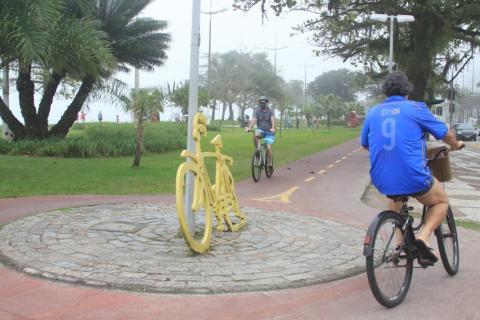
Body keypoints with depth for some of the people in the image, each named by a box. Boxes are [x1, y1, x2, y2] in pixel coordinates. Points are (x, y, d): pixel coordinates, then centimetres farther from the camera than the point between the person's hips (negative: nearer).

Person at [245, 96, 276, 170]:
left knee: (268, 148, -15)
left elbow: (273, 120, -26)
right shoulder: (256, 111, -4)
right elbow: (253, 120, -19)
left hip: (269, 131, -2)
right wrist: (249, 128, -39)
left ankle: (270, 164, 2)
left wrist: (273, 128, -45)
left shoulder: (270, 111, -9)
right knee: (255, 135, -34)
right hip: (260, 130, 2)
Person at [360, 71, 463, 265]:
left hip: (381, 180, 4)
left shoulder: (373, 112, 8)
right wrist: (455, 145, 29)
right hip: (413, 179, -4)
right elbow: (446, 134, 6)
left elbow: (365, 144, 21)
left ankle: (399, 240, 27)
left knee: (395, 197, 38)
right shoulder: (416, 108, -2)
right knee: (441, 201, 23)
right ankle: (424, 236, -2)